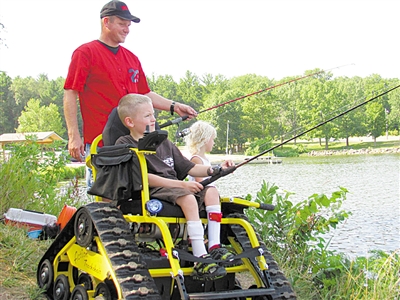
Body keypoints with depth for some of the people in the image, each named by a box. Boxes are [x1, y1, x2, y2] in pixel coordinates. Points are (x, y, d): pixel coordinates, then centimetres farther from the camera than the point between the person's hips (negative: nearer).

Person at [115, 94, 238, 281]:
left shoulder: (164, 143, 23)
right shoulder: (124, 144, -1)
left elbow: (188, 168, 23)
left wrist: (215, 170, 6)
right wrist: (181, 184, -19)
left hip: (175, 187, 8)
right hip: (151, 192, -7)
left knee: (210, 191, -14)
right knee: (188, 198, -32)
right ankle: (201, 259, -37)